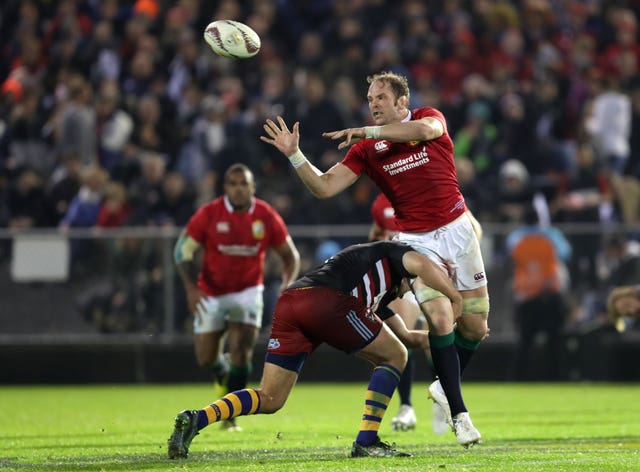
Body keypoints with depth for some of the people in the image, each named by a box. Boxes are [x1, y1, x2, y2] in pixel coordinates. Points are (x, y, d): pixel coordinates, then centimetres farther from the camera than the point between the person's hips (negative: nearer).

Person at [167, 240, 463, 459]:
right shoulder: (392, 252, 21)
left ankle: (196, 419, -13)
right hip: (325, 298, -8)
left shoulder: (380, 296, 43)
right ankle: (366, 440, 2)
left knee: (268, 400, 8)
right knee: (394, 357, 11)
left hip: (287, 303, 8)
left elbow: (407, 337, 45)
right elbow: (421, 264, -3)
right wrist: (454, 298, 8)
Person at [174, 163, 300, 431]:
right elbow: (183, 250, -6)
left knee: (241, 352, -15)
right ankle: (223, 376, 38)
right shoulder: (209, 214, -12)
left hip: (247, 291, 0)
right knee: (205, 359, 1)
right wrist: (191, 288, -19)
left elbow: (290, 255, 3)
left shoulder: (266, 216, -8)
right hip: (211, 293, 0)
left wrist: (287, 285, -15)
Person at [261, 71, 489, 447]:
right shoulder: (367, 149, 1)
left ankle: (445, 389, 30)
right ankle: (459, 414, -12)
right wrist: (294, 154, -19)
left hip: (457, 229, 1)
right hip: (416, 240, -1)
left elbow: (425, 129, -28)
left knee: (475, 327, 3)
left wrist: (367, 131, -28)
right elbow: (324, 187, -5)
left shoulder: (432, 117, -2)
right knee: (439, 318, -20)